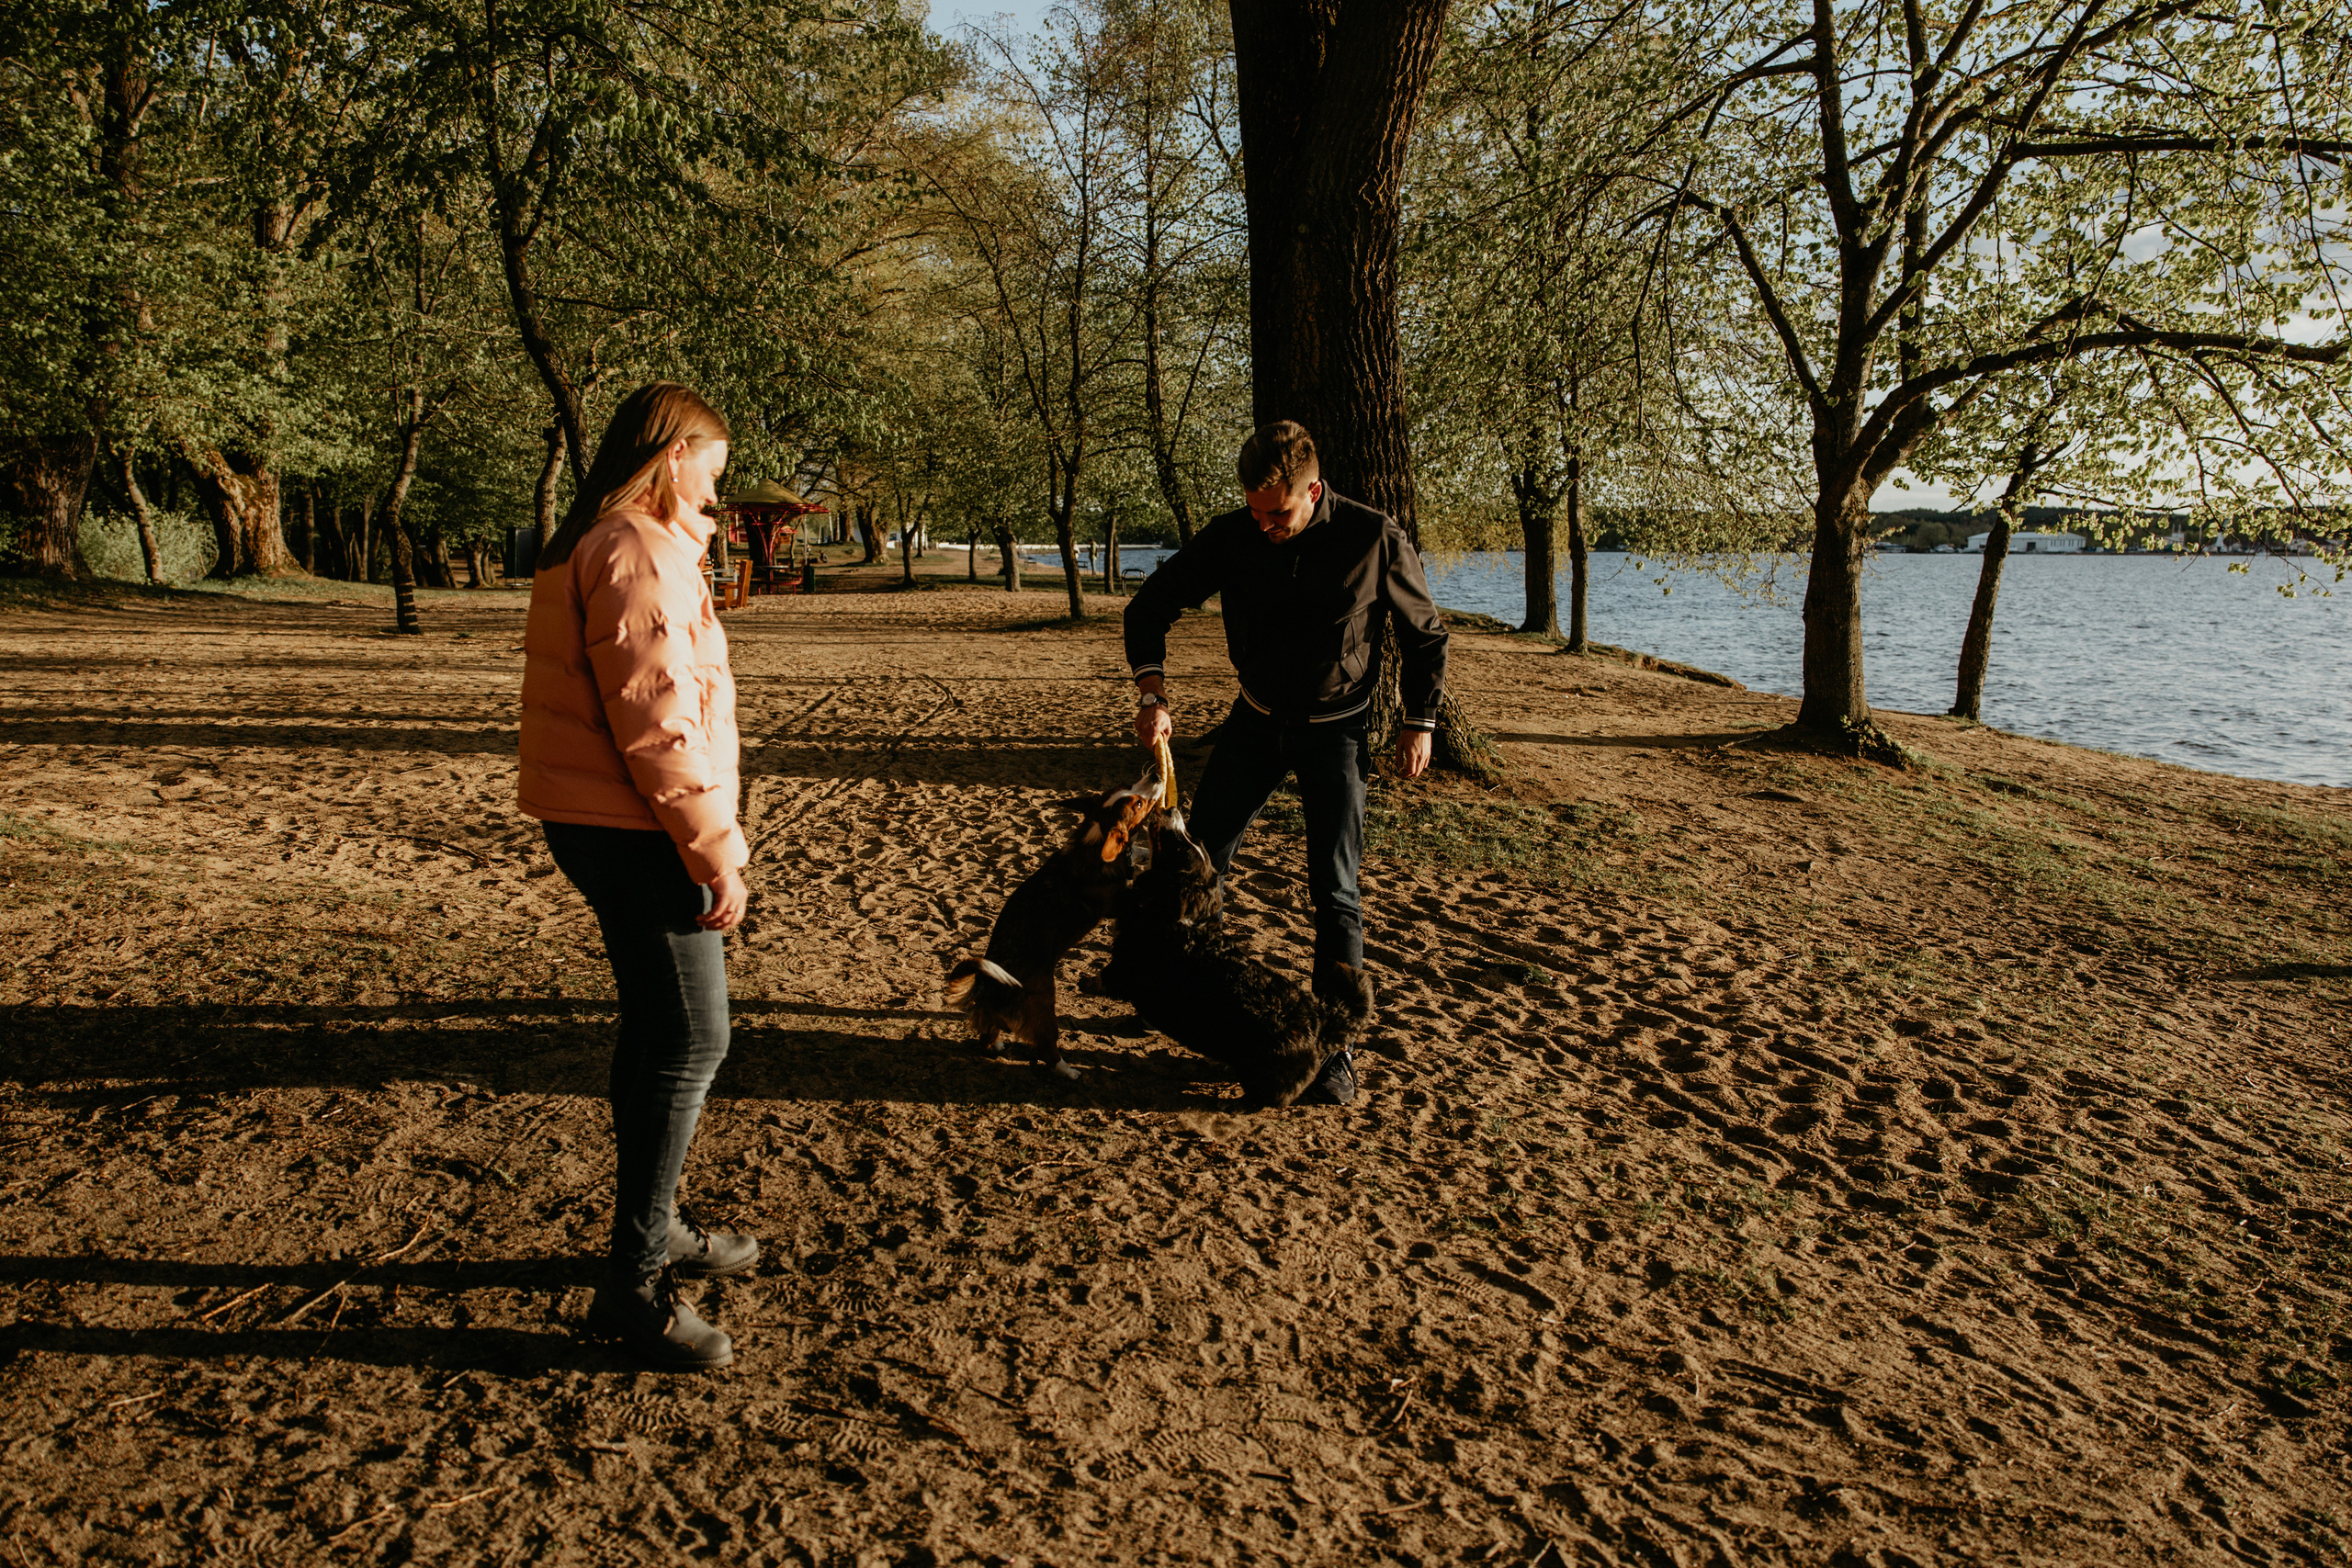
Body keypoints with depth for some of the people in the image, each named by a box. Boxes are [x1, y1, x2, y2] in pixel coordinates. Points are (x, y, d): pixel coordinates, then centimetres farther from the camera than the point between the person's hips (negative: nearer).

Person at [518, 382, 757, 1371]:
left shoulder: (594, 547, 18)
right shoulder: (637, 553, -16)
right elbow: (655, 720, -23)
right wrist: (715, 848, -20)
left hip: (602, 825, 11)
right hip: (635, 833, -11)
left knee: (656, 1031, 19)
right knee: (690, 1042, -7)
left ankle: (655, 1228, 34)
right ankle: (634, 1285, -1)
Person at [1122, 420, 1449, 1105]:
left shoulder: (1375, 540, -18)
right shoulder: (1231, 537, -12)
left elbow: (1425, 633, -3)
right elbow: (1150, 604, -6)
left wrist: (1420, 722, -5)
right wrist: (1152, 693, -21)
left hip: (1334, 731, -3)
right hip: (1256, 720, 3)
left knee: (1334, 894, -6)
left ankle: (1334, 1046, 5)